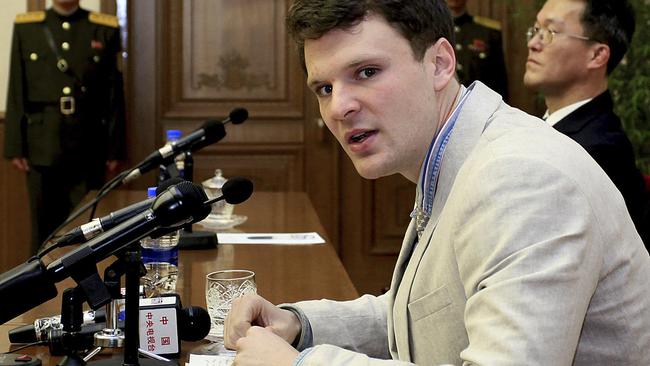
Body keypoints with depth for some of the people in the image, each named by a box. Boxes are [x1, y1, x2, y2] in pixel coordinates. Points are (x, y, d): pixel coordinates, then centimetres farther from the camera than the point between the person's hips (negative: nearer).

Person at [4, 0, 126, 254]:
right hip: (42, 147, 0)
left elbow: (115, 95, 3)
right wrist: (15, 147, 0)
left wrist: (114, 149, 0)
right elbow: (16, 92, 4)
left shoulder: (106, 29, 4)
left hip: (88, 149, 0)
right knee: (44, 227, 6)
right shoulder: (26, 27, 6)